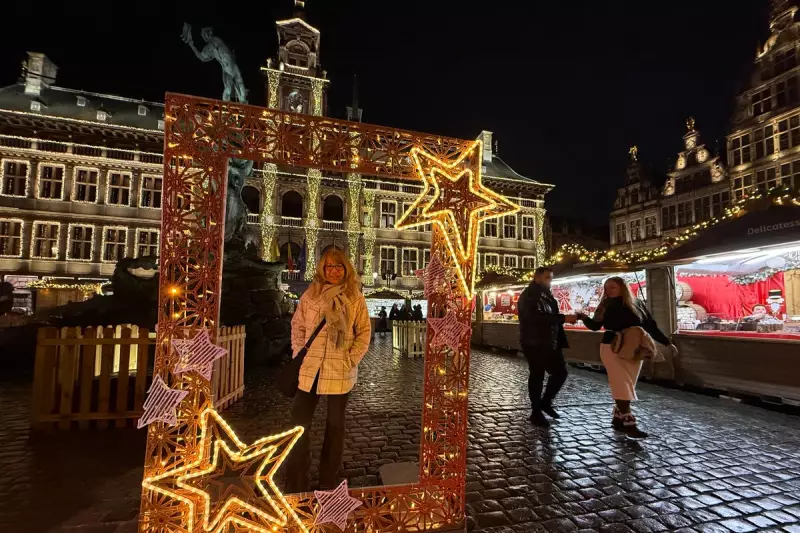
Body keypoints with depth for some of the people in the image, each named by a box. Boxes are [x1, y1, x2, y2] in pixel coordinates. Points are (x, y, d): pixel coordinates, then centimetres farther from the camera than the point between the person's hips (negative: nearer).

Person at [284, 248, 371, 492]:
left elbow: (364, 332, -1)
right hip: (309, 368, 1)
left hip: (340, 371, -1)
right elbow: (297, 324, 6)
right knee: (300, 422, 6)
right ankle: (295, 484, 23)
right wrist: (299, 352, -4)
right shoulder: (310, 294, 3)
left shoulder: (356, 298, -1)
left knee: (335, 424, 14)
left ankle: (328, 482, 32)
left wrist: (352, 359, -10)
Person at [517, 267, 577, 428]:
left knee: (560, 372, 9)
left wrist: (566, 318, 0)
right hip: (534, 343, -8)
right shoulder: (528, 296, -12)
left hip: (550, 343, 8)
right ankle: (536, 412, 14)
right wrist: (563, 318, -30)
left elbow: (551, 316, 17)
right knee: (537, 376, 1)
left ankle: (546, 402, 28)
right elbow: (536, 316, -28)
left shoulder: (547, 295, 15)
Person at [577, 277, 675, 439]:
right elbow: (595, 325, 5)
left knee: (626, 387, 5)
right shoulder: (606, 306, 2)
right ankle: (628, 423, -6)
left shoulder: (637, 305, 2)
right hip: (612, 349, -1)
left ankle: (618, 419, 18)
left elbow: (650, 326, 6)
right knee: (622, 387, -7)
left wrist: (667, 342, 5)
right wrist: (584, 318, -15)